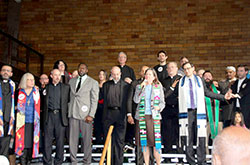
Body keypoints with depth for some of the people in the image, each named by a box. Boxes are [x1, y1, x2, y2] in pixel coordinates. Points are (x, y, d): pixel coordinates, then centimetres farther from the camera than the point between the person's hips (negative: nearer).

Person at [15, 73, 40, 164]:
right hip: (23, 123, -1)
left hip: (33, 122, 1)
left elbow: (38, 107, 12)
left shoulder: (36, 92, 9)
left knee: (31, 143, 1)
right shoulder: (20, 92, 6)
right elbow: (17, 106, 12)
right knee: (23, 143, -6)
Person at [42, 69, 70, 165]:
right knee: (47, 140, 0)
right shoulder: (46, 87, 13)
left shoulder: (66, 87, 11)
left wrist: (66, 113, 0)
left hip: (60, 115, 0)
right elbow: (44, 102, 13)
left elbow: (69, 100, 9)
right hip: (49, 115, 0)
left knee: (60, 140, 1)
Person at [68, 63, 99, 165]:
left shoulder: (93, 82, 4)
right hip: (73, 114, 3)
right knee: (73, 138, 3)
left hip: (85, 115, -3)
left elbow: (94, 100, -1)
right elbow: (69, 97, 17)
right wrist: (67, 111, 7)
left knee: (87, 139, -1)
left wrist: (91, 115, -10)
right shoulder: (71, 81, 16)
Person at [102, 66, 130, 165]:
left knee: (119, 141, 0)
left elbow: (127, 101, 4)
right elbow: (104, 100, 12)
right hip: (108, 114, 2)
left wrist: (127, 115, -4)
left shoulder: (125, 85, 7)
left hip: (120, 114, -2)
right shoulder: (106, 85, 13)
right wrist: (104, 116, 5)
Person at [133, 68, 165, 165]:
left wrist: (159, 107, -13)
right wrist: (142, 87, -9)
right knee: (144, 142, 3)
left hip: (154, 116, -1)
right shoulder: (139, 87, 11)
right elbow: (136, 100, -4)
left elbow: (162, 102, 9)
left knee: (156, 141, -6)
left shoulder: (158, 87, 9)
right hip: (142, 116, 1)